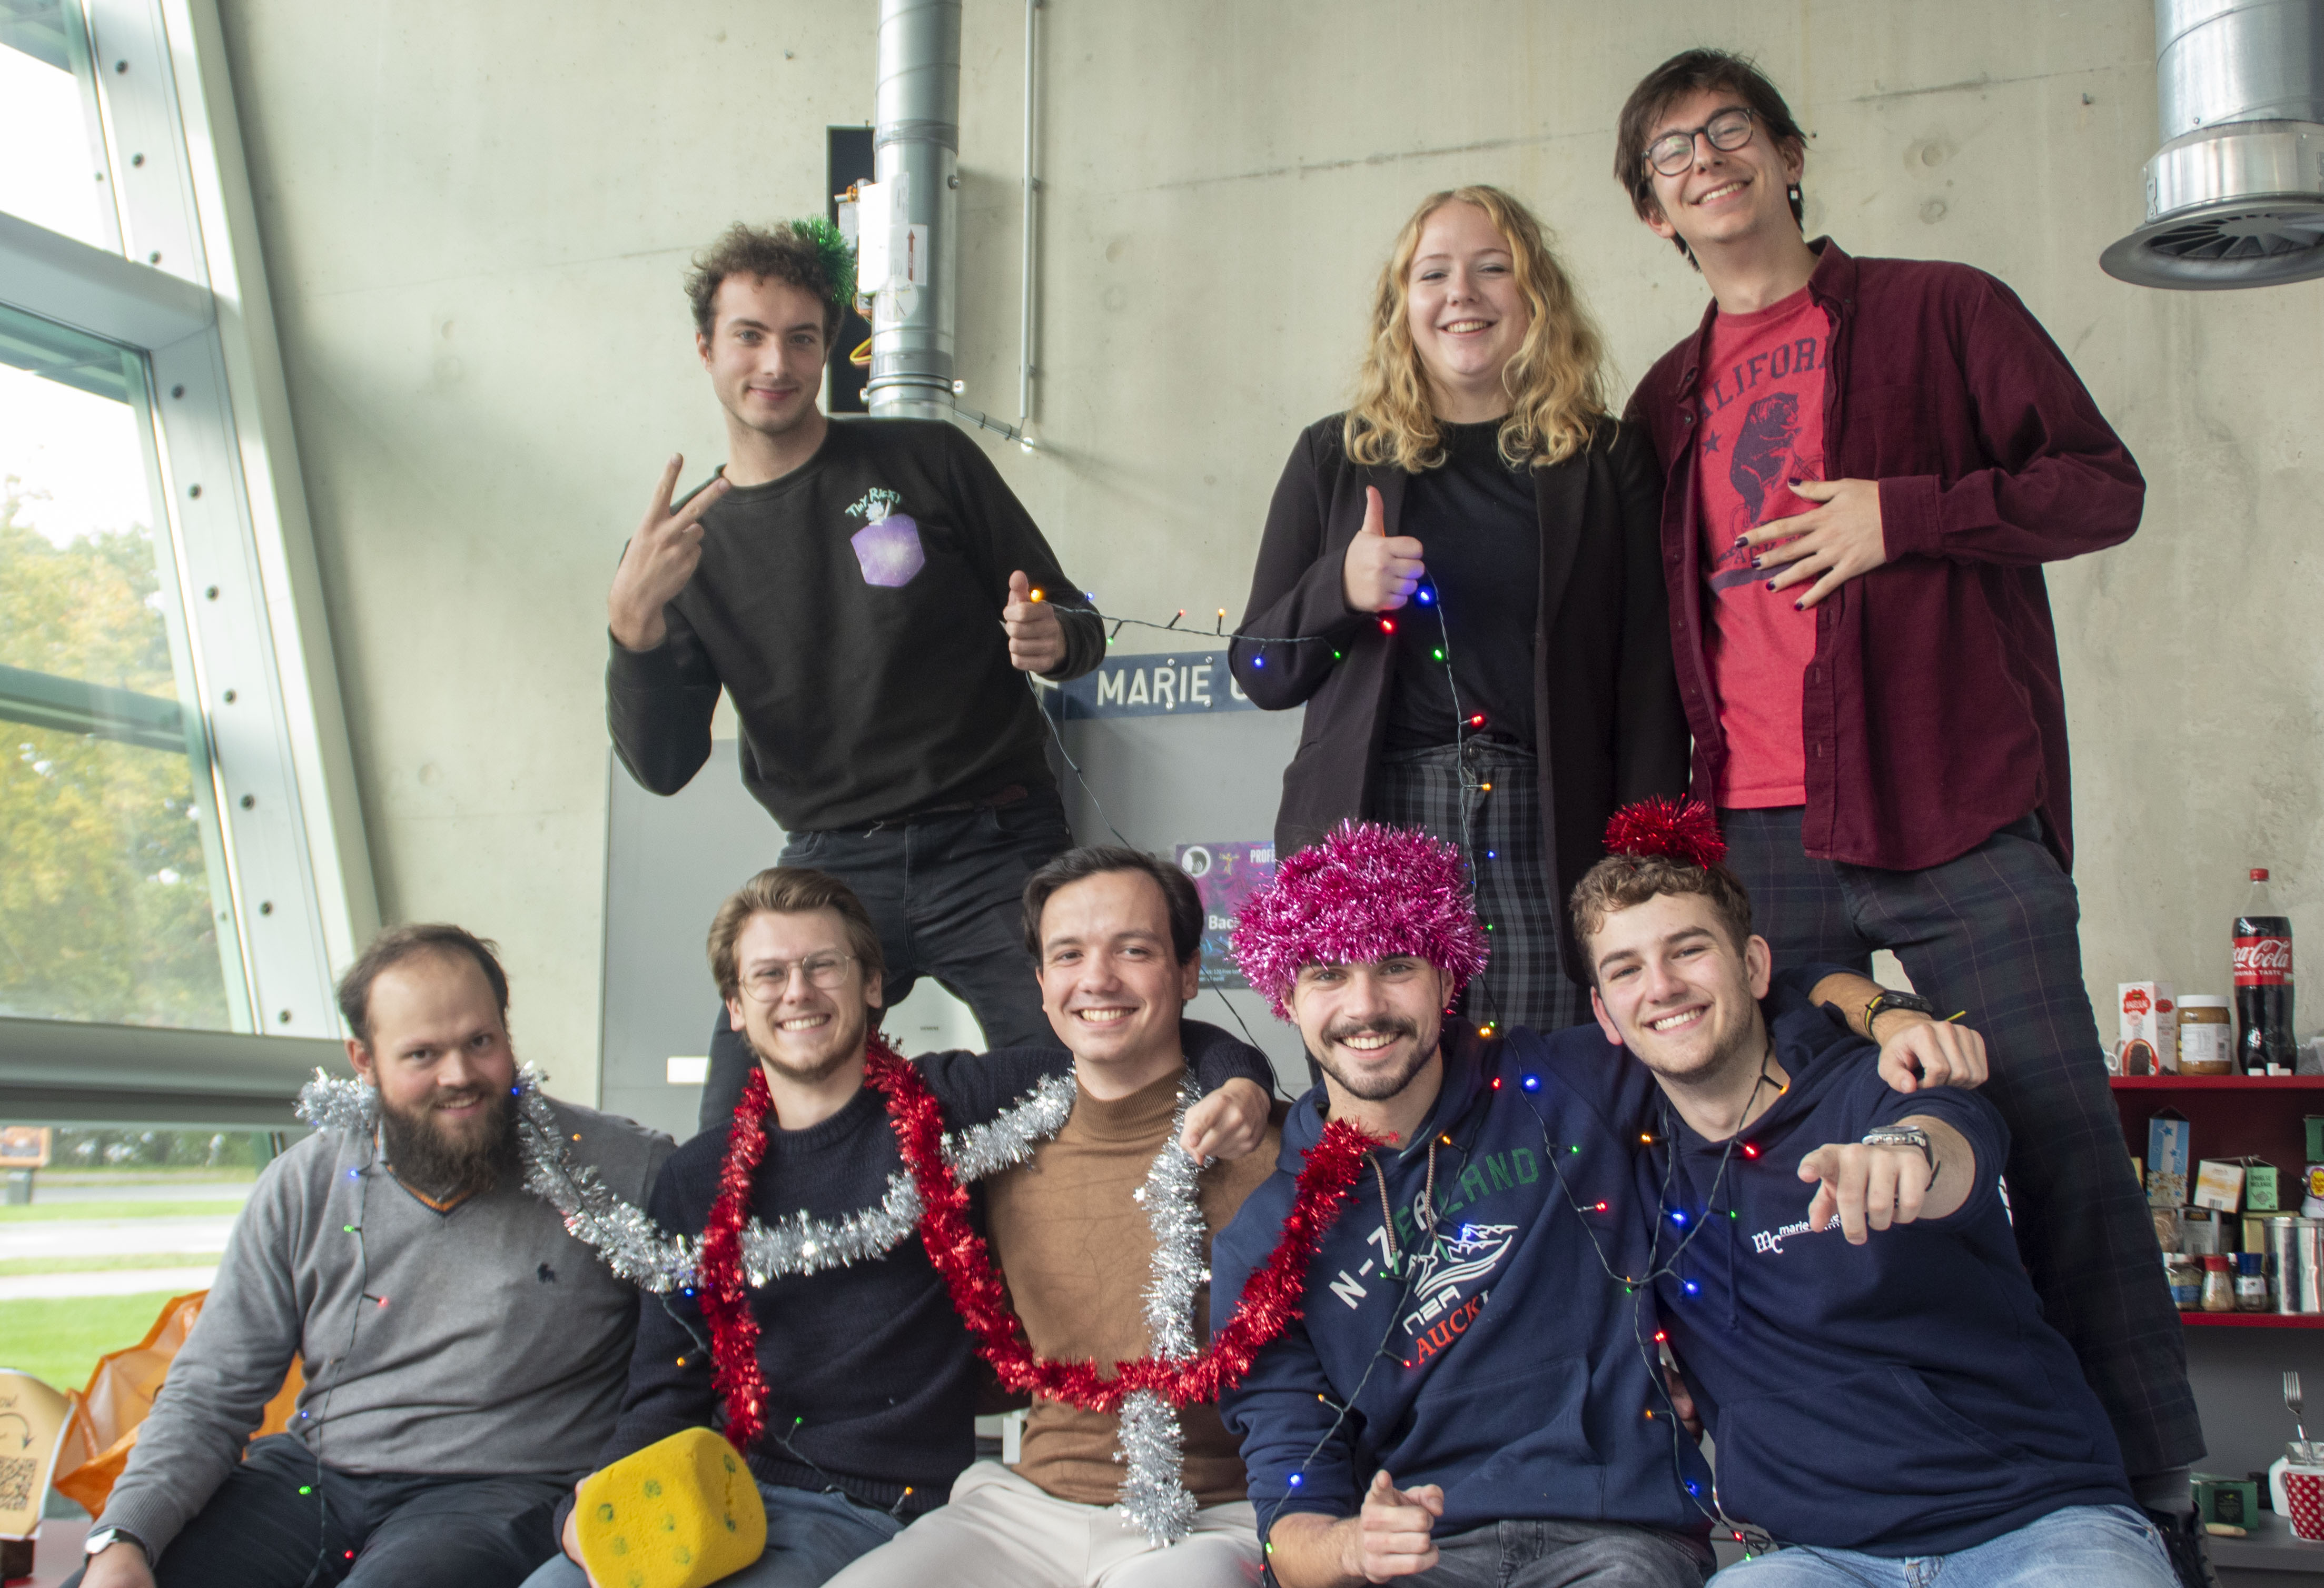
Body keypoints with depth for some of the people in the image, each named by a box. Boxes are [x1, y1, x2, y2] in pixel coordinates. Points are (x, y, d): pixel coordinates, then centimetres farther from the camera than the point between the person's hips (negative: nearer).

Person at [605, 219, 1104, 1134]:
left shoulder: (926, 462, 4)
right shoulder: (688, 546, 10)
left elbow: (1076, 630, 10)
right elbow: (663, 768, 1)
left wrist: (1053, 641, -15)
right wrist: (635, 623, -16)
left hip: (995, 852, -1)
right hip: (828, 865, 2)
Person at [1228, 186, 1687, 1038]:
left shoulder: (1608, 461, 11)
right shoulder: (1336, 456, 14)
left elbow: (1648, 684, 6)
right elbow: (1259, 673, 13)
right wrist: (1340, 590, -7)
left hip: (1548, 837, 0)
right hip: (1368, 838, 1)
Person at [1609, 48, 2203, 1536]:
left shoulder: (1940, 310, 8)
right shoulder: (1668, 401, 19)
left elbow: (2104, 485, 2)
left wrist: (1906, 513, -11)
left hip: (1959, 816, -3)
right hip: (1758, 841, 4)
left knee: (2064, 1148, -4)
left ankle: (2152, 1485, 8)